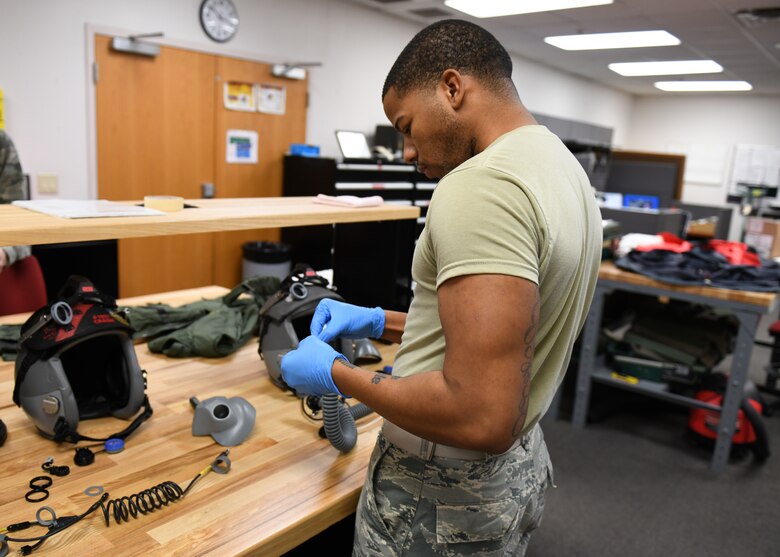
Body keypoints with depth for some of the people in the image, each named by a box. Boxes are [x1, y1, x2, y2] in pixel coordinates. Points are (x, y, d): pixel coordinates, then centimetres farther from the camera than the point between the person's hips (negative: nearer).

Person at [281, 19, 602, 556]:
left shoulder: (481, 184, -26)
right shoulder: (563, 167, 6)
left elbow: (483, 418, -32)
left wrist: (337, 374, -18)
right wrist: (382, 321, 10)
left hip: (445, 497, -9)